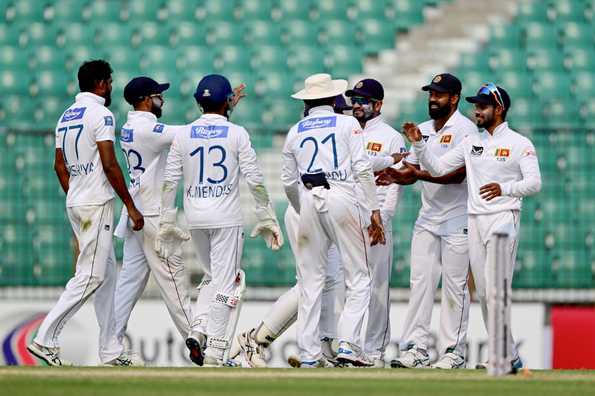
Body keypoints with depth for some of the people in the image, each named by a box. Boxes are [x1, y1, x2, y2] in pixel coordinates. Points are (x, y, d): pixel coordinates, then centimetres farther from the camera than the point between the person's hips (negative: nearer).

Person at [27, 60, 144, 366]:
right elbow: (109, 165, -17)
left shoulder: (66, 117, 14)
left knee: (106, 274, 12)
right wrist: (131, 206, -13)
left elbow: (59, 166, 17)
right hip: (97, 204, -9)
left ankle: (110, 351, 11)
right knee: (90, 277, -9)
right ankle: (45, 339, -14)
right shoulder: (100, 114, -12)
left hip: (76, 204, 9)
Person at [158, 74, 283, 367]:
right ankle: (214, 352, -5)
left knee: (211, 276, 20)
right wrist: (267, 218, 1)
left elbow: (169, 182, 3)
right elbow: (254, 180, -5)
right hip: (226, 219, -4)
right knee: (225, 282, 0)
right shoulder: (236, 134, -4)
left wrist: (166, 222, 8)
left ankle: (198, 330, -1)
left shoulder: (183, 135, 4)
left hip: (195, 218, 4)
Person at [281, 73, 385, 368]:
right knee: (357, 277, 1)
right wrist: (375, 211, -2)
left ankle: (309, 354, 4)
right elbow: (363, 169, -4)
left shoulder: (295, 132, 15)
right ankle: (348, 344, -14)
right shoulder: (347, 124, 5)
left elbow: (289, 182, 16)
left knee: (310, 281, 7)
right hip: (341, 198, -3)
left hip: (309, 202, 3)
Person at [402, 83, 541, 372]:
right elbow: (438, 168, 13)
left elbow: (534, 183, -12)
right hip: (474, 220, 6)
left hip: (503, 218, -6)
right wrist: (418, 144, -1)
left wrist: (505, 189, -29)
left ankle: (508, 359, -15)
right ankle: (507, 356, 11)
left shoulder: (519, 144, -2)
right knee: (483, 293, 5)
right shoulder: (471, 142, 15)